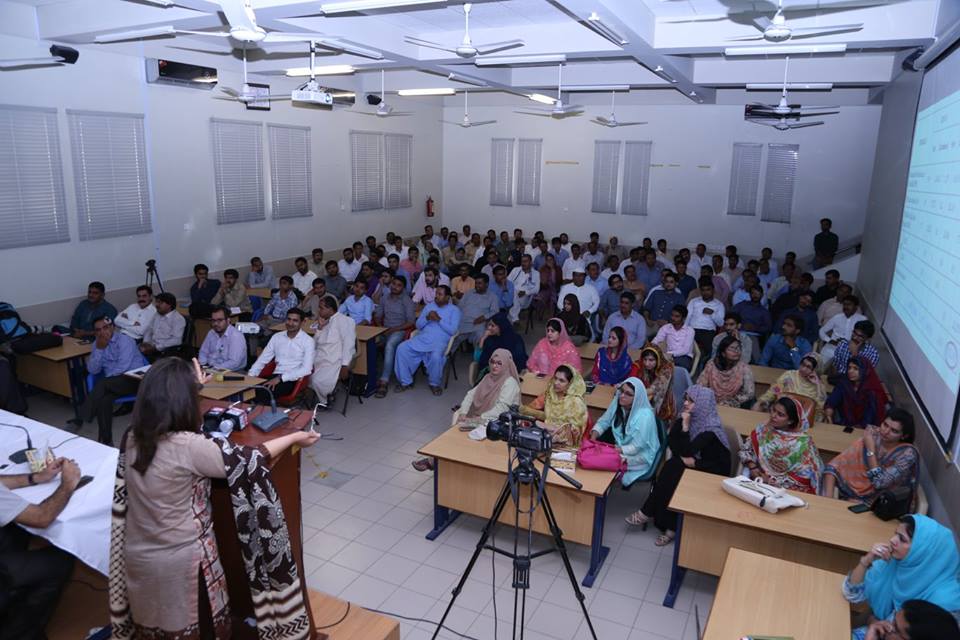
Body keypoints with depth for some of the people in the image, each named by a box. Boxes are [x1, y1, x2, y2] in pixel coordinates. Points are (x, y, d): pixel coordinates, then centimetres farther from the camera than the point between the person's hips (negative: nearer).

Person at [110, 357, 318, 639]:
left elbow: (163, 407, 15)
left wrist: (188, 385, 27)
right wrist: (294, 437, -5)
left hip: (137, 557, 6)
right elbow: (247, 460, -18)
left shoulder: (133, 438, -7)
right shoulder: (188, 447, -27)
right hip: (181, 562, -6)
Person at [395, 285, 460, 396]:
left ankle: (434, 384, -9)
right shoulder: (429, 305, 19)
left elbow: (452, 331, -6)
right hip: (422, 338, 5)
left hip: (439, 341, -4)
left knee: (436, 356, -37)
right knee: (401, 349, -19)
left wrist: (439, 320, -12)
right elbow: (418, 325, 15)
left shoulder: (454, 310, 6)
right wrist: (427, 318, -4)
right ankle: (405, 381, -6)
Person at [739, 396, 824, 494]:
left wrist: (772, 481, -15)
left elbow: (803, 478, -12)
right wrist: (752, 467, -9)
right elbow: (745, 448, 9)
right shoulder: (764, 428, 0)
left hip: (787, 490, -4)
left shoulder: (802, 443, -12)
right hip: (758, 479, 4)